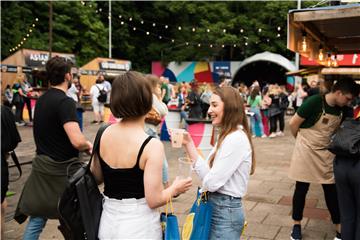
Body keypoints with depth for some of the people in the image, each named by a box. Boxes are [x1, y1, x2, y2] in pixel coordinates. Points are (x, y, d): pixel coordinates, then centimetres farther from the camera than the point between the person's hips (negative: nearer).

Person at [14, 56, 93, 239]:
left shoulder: (41, 100, 7)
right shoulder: (65, 102, -19)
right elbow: (77, 141, -30)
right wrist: (88, 145, -7)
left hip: (41, 167, 7)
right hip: (62, 170, -7)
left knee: (37, 219, 13)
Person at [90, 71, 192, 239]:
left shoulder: (103, 134, -5)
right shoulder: (151, 145, -22)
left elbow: (96, 178, 8)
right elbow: (154, 200, -20)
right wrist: (175, 188, -2)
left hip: (107, 221, 5)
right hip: (139, 226, -4)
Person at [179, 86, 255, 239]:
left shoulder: (236, 139, -21)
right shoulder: (227, 136, 9)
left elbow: (212, 182, -22)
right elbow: (208, 174, 2)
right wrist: (189, 144, -4)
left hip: (225, 211, -9)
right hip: (216, 207, 9)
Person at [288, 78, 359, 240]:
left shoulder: (342, 109, -2)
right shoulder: (314, 102, -21)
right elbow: (293, 123, -14)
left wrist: (329, 142, 5)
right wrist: (303, 140, 2)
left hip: (327, 153, 5)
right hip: (306, 152, -5)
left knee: (331, 190, 10)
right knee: (301, 189, 5)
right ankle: (297, 224, 22)